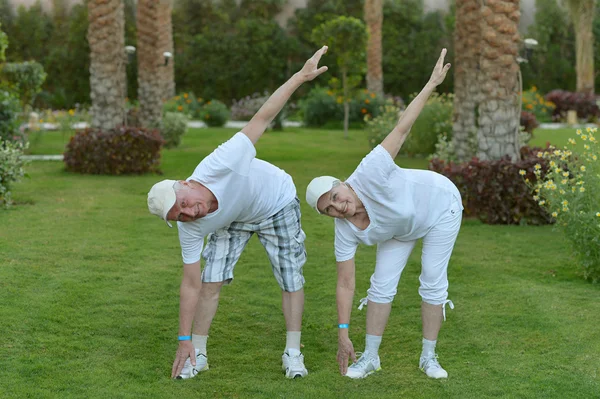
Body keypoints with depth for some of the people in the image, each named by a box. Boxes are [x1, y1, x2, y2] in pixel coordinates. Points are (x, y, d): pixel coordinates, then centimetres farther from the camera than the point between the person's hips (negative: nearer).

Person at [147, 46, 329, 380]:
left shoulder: (219, 165, -43)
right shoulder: (191, 228, -29)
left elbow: (262, 119, -37)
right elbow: (191, 285, -21)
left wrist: (301, 76, -40)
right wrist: (184, 341, -19)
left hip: (278, 204, -1)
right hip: (233, 220, 2)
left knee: (291, 280, -1)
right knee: (211, 280, -9)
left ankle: (293, 353, 13)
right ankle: (199, 354, 7)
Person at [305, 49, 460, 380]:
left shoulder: (368, 174, -38)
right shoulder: (346, 232, -24)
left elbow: (402, 128, -33)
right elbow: (345, 285, -19)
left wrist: (432, 83, -32)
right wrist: (342, 336, -20)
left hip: (439, 203, -4)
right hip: (402, 227, 4)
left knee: (433, 282, -5)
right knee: (382, 283, -2)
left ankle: (429, 356, 7)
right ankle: (371, 356, 10)